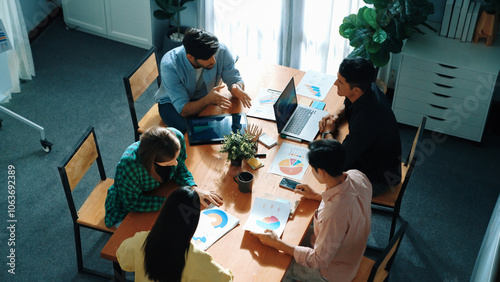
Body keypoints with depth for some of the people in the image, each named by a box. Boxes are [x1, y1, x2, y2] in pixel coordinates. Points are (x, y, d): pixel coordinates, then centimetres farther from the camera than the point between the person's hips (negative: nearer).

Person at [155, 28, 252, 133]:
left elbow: (235, 79, -12)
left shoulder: (221, 51, -26)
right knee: (186, 128, -34)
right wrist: (208, 100, -52)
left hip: (205, 98, 4)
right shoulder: (169, 66, -34)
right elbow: (183, 110, -32)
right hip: (172, 102, -3)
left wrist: (237, 88, -38)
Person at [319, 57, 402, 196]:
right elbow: (347, 106, 14)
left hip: (378, 178, -9)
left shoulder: (368, 119, -39)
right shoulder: (368, 88, -13)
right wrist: (336, 115, -7)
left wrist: (327, 133, -16)